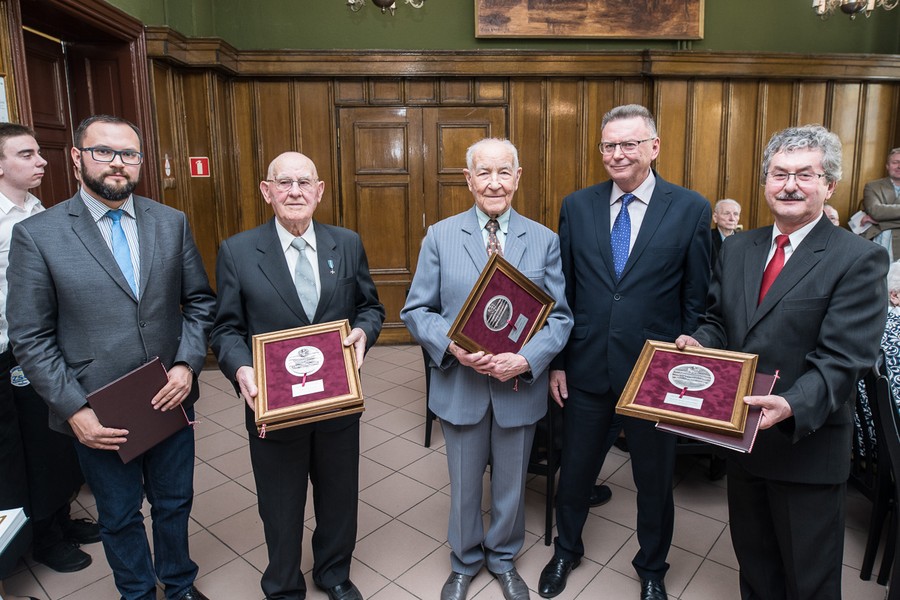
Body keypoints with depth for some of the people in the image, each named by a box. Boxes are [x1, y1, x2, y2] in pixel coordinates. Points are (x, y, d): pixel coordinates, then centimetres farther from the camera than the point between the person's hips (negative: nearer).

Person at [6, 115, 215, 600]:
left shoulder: (172, 223, -1)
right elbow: (30, 338, -7)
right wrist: (73, 410, -13)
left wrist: (187, 364, -10)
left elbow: (200, 301, 3)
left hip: (170, 399, 3)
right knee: (120, 518, 19)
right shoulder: (36, 234, -9)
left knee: (174, 503, 21)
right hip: (97, 415, -2)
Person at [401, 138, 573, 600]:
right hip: (460, 384, 0)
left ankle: (503, 559, 47)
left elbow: (560, 316, -4)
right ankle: (465, 562, 45)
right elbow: (416, 310, -4)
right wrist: (452, 346, -22)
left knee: (511, 483, 20)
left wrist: (526, 359, -20)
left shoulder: (544, 240, -2)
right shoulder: (440, 236, -4)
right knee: (464, 484, 18)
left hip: (520, 385, 1)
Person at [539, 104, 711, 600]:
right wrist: (556, 362, 2)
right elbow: (562, 292, 3)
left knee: (655, 476, 17)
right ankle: (566, 549, 46)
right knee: (576, 467, 18)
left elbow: (697, 300, -3)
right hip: (586, 368, 2)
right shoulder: (577, 206, 1)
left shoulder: (691, 209, -5)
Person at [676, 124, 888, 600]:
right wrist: (697, 342, -12)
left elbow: (843, 359, -21)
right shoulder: (737, 250, 5)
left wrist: (792, 406, -36)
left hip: (808, 444, -5)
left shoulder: (859, 260, -13)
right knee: (753, 561, 25)